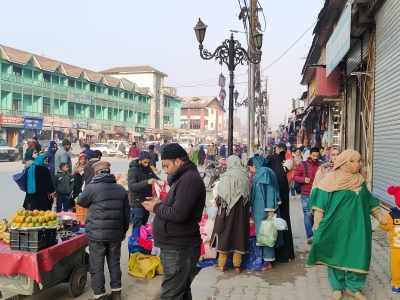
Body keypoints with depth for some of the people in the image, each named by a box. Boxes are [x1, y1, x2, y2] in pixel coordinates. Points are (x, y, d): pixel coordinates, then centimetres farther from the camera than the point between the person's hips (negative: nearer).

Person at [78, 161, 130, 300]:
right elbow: (126, 214, 10)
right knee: (114, 263, 16)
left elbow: (81, 201, 8)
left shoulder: (92, 188, -11)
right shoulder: (121, 189, 5)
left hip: (96, 234, -4)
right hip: (116, 234, 4)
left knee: (97, 266, 6)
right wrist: (124, 230, 21)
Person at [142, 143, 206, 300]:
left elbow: (179, 214, -25)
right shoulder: (184, 178, 17)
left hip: (179, 250, -11)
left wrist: (156, 208, -10)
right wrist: (159, 204, 6)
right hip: (177, 247, 11)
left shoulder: (189, 179, -18)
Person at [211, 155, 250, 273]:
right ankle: (237, 265, 14)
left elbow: (220, 196, -9)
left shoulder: (225, 176, -10)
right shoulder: (245, 176, -1)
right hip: (242, 210, 3)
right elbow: (248, 195, 3)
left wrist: (218, 202, 10)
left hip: (227, 208, -3)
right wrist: (247, 209, 13)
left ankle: (222, 264, 14)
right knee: (239, 233, 9)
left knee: (225, 233, 7)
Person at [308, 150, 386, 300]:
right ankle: (337, 287, 22)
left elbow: (368, 200, 18)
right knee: (337, 255, 6)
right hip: (337, 225, -4)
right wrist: (318, 223, -13)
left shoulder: (360, 180, 7)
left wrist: (378, 215, 16)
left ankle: (353, 287, 25)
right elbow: (320, 202, -10)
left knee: (357, 255, 7)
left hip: (357, 225, 5)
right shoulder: (331, 180, -9)